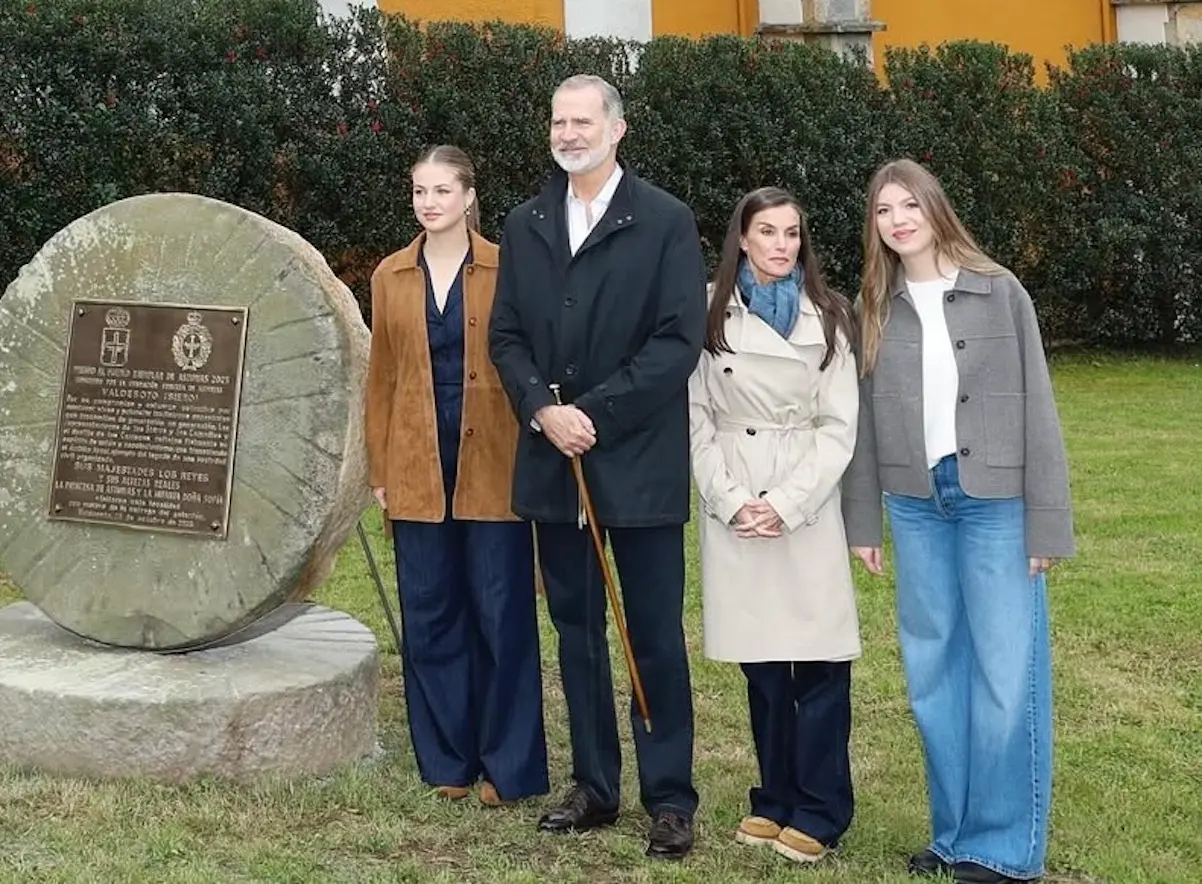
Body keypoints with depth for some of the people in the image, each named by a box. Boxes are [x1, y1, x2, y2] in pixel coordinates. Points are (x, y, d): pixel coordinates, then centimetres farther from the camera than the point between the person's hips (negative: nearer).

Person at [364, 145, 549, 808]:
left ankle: (508, 765, 12)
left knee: (502, 614, 1)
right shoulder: (391, 276, 8)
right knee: (430, 615, 8)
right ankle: (448, 759, 20)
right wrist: (380, 471, 8)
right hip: (418, 468, 3)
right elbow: (381, 378, 11)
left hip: (492, 466, -3)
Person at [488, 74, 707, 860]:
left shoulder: (667, 222, -3)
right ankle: (594, 786, 23)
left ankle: (670, 798, 11)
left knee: (656, 635, 1)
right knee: (577, 629, 11)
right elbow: (507, 335, 8)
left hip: (639, 463, -4)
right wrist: (543, 409, -10)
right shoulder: (525, 225, 11)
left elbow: (680, 340, -10)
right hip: (555, 462, 5)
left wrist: (595, 413, -15)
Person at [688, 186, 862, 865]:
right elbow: (697, 421, 4)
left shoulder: (828, 317, 3)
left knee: (820, 661, -4)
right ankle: (776, 798, 21)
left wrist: (787, 503, -11)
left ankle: (819, 812, 6)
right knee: (760, 662, 8)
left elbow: (839, 427, -1)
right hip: (731, 509, 1)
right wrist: (732, 500, -8)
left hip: (808, 508, -1)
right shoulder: (712, 317, 4)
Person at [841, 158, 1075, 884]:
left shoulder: (999, 293, -4)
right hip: (915, 503, 4)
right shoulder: (875, 309, 6)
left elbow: (1036, 407, -4)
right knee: (934, 671, 8)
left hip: (995, 499, -3)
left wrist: (1047, 521, -7)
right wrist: (861, 521, 8)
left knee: (1005, 671, -1)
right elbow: (863, 417, 9)